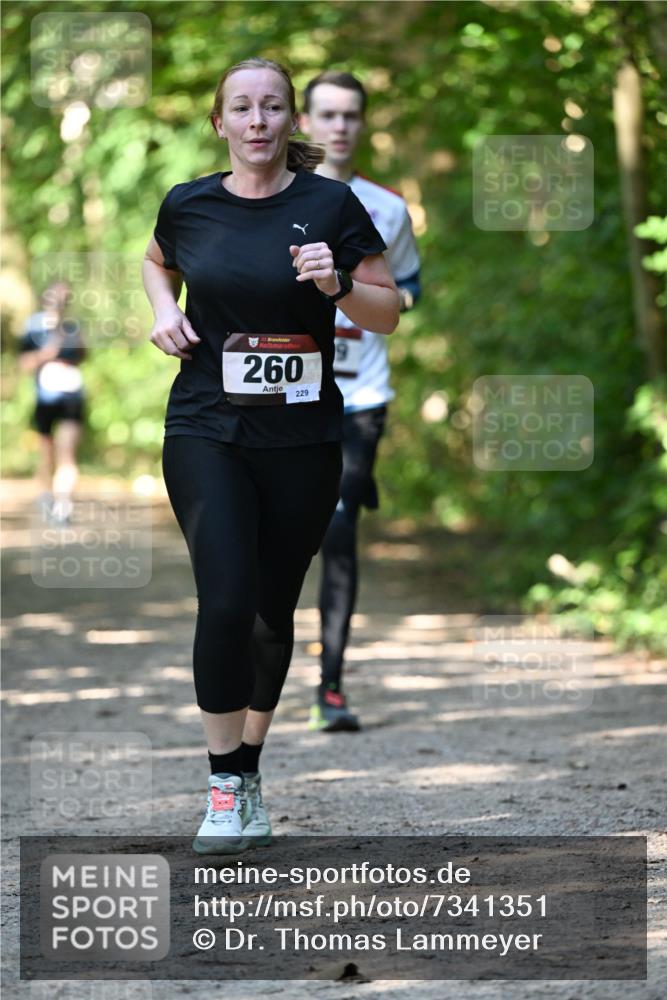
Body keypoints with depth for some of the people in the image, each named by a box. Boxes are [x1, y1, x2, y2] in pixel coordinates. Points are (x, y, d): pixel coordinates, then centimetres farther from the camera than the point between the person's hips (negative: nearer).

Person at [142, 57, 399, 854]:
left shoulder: (329, 205, -3)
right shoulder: (188, 205, 2)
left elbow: (387, 314, 2)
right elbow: (156, 260, 25)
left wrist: (336, 285, -17)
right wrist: (165, 311, 5)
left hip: (301, 438, 1)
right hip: (206, 433, 0)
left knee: (274, 610, 9)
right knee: (226, 601, -15)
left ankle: (249, 770, 26)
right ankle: (224, 784, -6)